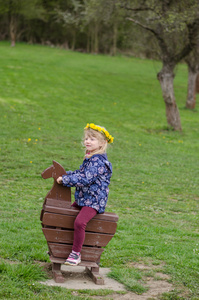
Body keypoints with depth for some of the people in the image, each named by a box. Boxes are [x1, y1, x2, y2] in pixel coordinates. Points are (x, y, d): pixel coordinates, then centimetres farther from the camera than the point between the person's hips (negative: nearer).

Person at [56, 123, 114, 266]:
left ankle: (76, 254, -18)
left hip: (94, 201, -11)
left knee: (79, 222, -30)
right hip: (83, 199, 11)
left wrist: (64, 179, -20)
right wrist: (63, 174, 11)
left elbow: (85, 179, -26)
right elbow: (80, 173, 25)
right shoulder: (89, 158, 12)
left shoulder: (98, 161, -20)